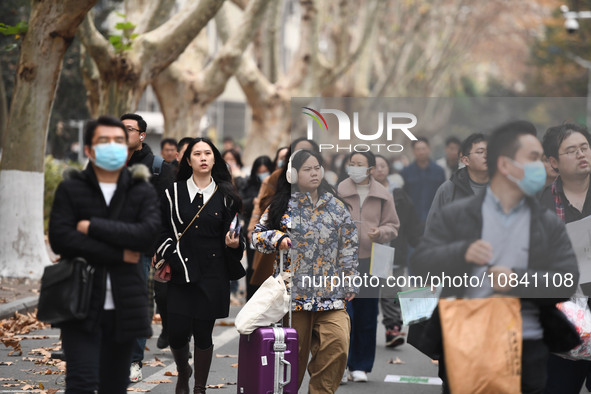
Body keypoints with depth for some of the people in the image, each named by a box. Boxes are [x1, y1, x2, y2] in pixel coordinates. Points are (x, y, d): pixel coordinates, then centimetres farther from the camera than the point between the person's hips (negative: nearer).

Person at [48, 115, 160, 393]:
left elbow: (149, 233, -11)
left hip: (124, 305, 2)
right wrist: (119, 254, -11)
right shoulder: (70, 189, 2)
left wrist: (92, 227, -13)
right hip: (81, 304, -2)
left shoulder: (142, 191, 8)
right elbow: (60, 239, -11)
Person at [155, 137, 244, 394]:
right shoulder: (174, 193, 5)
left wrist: (233, 244, -9)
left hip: (212, 276, 0)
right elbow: (163, 232, 6)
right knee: (178, 332, -6)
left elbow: (234, 234, 12)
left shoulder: (225, 196, 7)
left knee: (203, 334, 0)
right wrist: (169, 259, -6)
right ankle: (183, 372, 25)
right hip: (180, 274, 0)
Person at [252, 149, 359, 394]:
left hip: (330, 293, 1)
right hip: (293, 291, -1)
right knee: (293, 351, 4)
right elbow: (258, 235, 11)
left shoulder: (335, 206, 9)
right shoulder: (282, 206, 4)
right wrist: (277, 238, -10)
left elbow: (349, 246, 13)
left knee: (337, 346, -14)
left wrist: (348, 284, 9)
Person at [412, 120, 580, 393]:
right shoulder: (455, 216, 6)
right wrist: (463, 253, -20)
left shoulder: (549, 225, 10)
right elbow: (421, 264, -2)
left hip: (527, 346, 2)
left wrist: (518, 280, -15)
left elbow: (567, 281, 1)